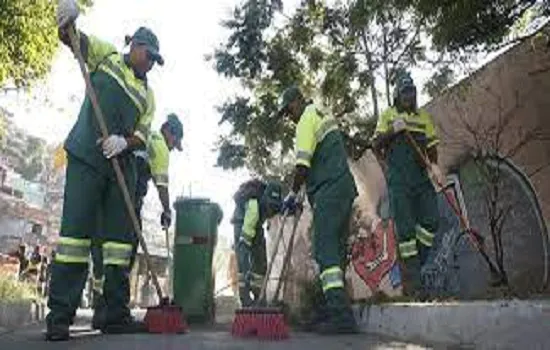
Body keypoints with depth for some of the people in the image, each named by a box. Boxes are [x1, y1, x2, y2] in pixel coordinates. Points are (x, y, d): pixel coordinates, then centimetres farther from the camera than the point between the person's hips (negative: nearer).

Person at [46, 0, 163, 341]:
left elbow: (143, 134, 7)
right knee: (76, 229, -10)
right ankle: (59, 316, -5)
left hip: (122, 165, 5)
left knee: (120, 237, 2)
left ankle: (117, 315, 9)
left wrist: (124, 142, -15)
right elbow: (72, 38, 5)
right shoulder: (106, 56, 13)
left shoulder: (148, 94, 18)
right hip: (86, 157, -4)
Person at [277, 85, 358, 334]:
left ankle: (340, 315, -22)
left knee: (325, 250, -15)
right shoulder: (324, 115, 27)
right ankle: (336, 312, 8)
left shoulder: (307, 119, -2)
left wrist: (292, 194, -1)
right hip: (343, 186, 10)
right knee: (335, 249, 7)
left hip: (329, 190, -10)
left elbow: (303, 165, -12)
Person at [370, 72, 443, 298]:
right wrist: (393, 130, -11)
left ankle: (412, 265, 9)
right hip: (398, 178, -4)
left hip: (421, 176, 4)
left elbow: (431, 145, 14)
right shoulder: (388, 115, 12)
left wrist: (434, 164, -4)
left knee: (431, 220, -8)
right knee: (405, 227, -6)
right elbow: (376, 145, 5)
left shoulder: (424, 117, 20)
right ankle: (412, 282, -3)